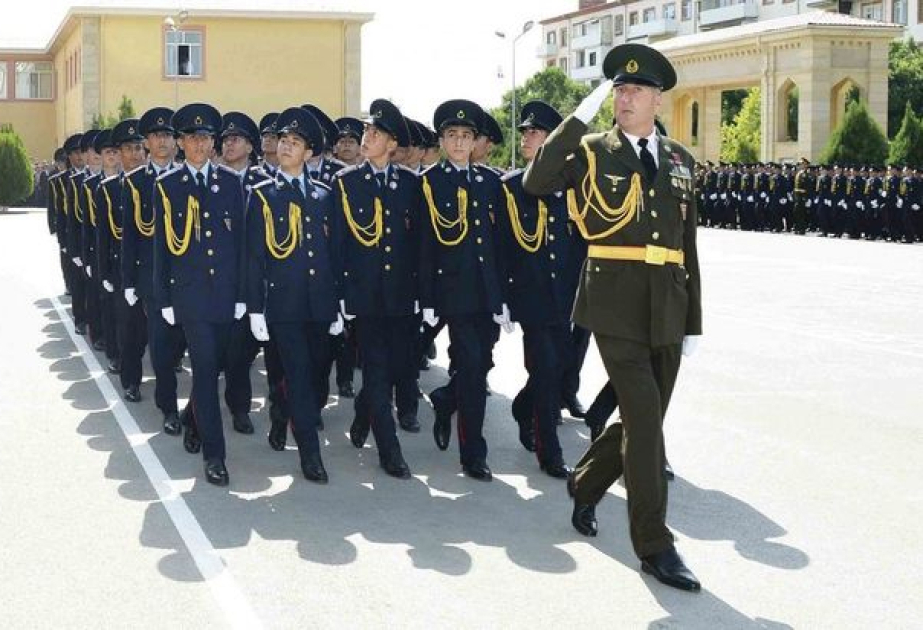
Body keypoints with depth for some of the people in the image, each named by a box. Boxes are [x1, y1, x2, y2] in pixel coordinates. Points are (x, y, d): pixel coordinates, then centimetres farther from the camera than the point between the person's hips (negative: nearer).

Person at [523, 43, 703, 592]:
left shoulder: (680, 159, 13)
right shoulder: (592, 151, 1)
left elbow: (687, 241, 14)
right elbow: (535, 183, -18)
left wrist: (693, 317, 12)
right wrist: (582, 114, -17)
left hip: (667, 308, 5)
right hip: (616, 303, -5)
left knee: (645, 419, 11)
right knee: (644, 420, -9)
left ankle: (585, 484, 37)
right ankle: (655, 545, 0)